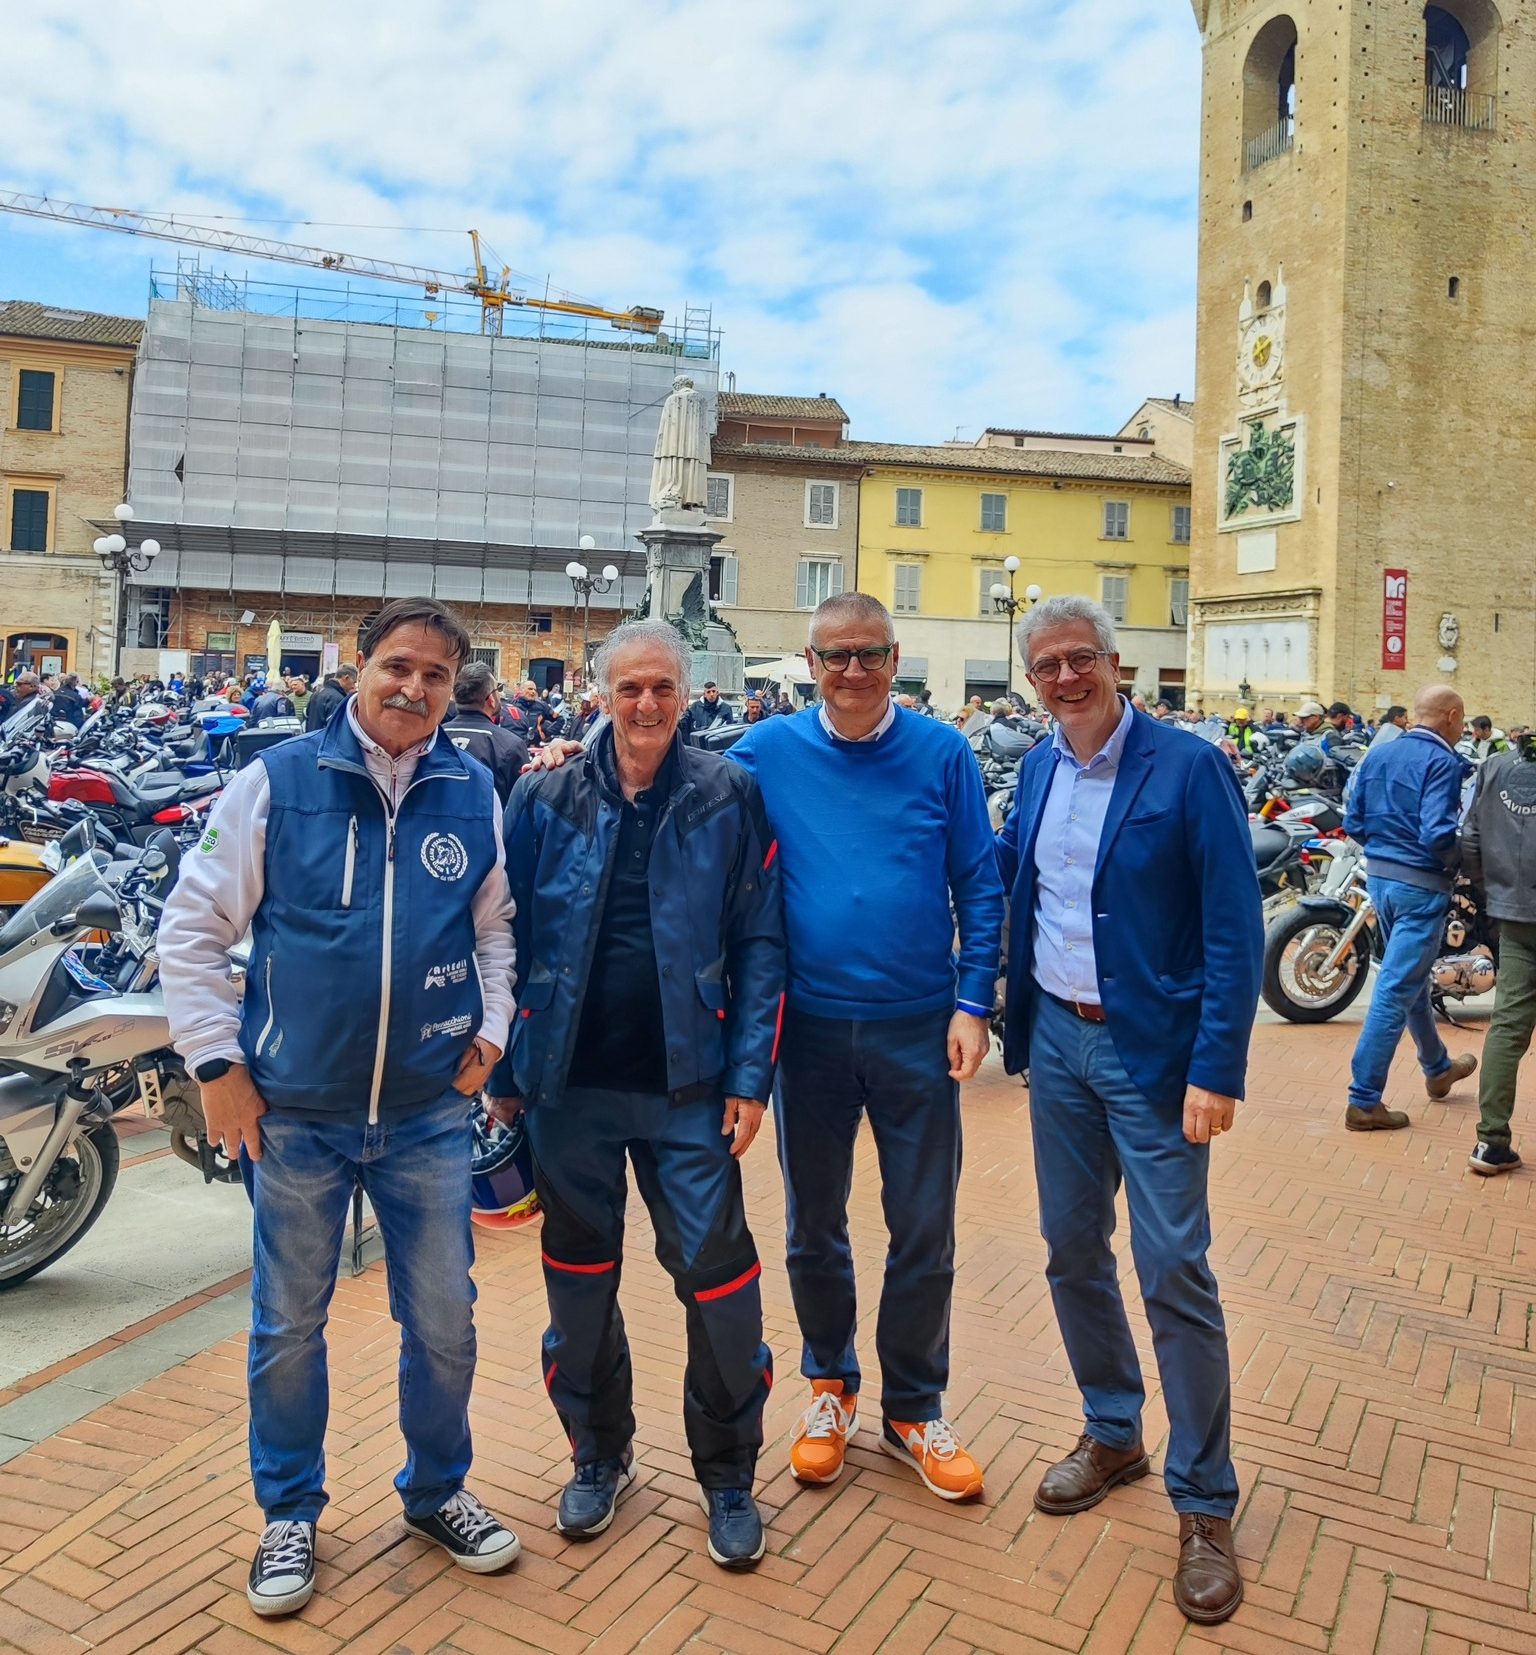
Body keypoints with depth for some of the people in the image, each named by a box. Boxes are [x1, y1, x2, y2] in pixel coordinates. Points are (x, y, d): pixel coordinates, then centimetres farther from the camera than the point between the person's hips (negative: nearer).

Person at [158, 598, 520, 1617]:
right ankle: (291, 1514, 36)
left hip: (430, 1111, 2)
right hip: (296, 1111, -2)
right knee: (290, 1324, 14)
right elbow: (194, 925, -2)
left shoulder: (475, 795, 2)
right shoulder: (278, 780, -6)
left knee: (444, 1321, 12)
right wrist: (218, 1062, -6)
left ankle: (438, 1492, 36)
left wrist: (491, 1028, 4)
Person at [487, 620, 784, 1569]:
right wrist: (503, 1073, 3)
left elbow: (759, 945, -2)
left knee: (718, 1275, 2)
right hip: (569, 1081, 2)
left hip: (688, 1085, -1)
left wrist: (751, 1076, -6)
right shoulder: (546, 799, 2)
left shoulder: (729, 798, -1)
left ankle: (728, 1473, 25)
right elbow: (509, 941, 5)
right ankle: (599, 1455, 37)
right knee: (581, 1275, 14)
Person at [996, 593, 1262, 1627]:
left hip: (1153, 1050, -6)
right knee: (1073, 1251, 15)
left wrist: (1217, 1070, -18)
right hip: (1057, 1039, 6)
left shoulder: (1189, 769, -12)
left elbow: (1235, 930, -14)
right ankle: (1113, 1435, 36)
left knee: (1174, 1272, -1)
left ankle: (1206, 1504, 17)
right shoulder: (1039, 769, 6)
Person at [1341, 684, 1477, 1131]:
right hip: (1422, 883, -8)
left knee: (1413, 976, 24)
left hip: (1380, 875, 8)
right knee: (1396, 989, -5)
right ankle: (1364, 1101, -2)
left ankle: (1438, 1067, 44)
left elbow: (1352, 821, 7)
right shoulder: (1442, 763, -15)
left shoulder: (1377, 754, 7)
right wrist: (1463, 858, -8)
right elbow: (1437, 834, -25)